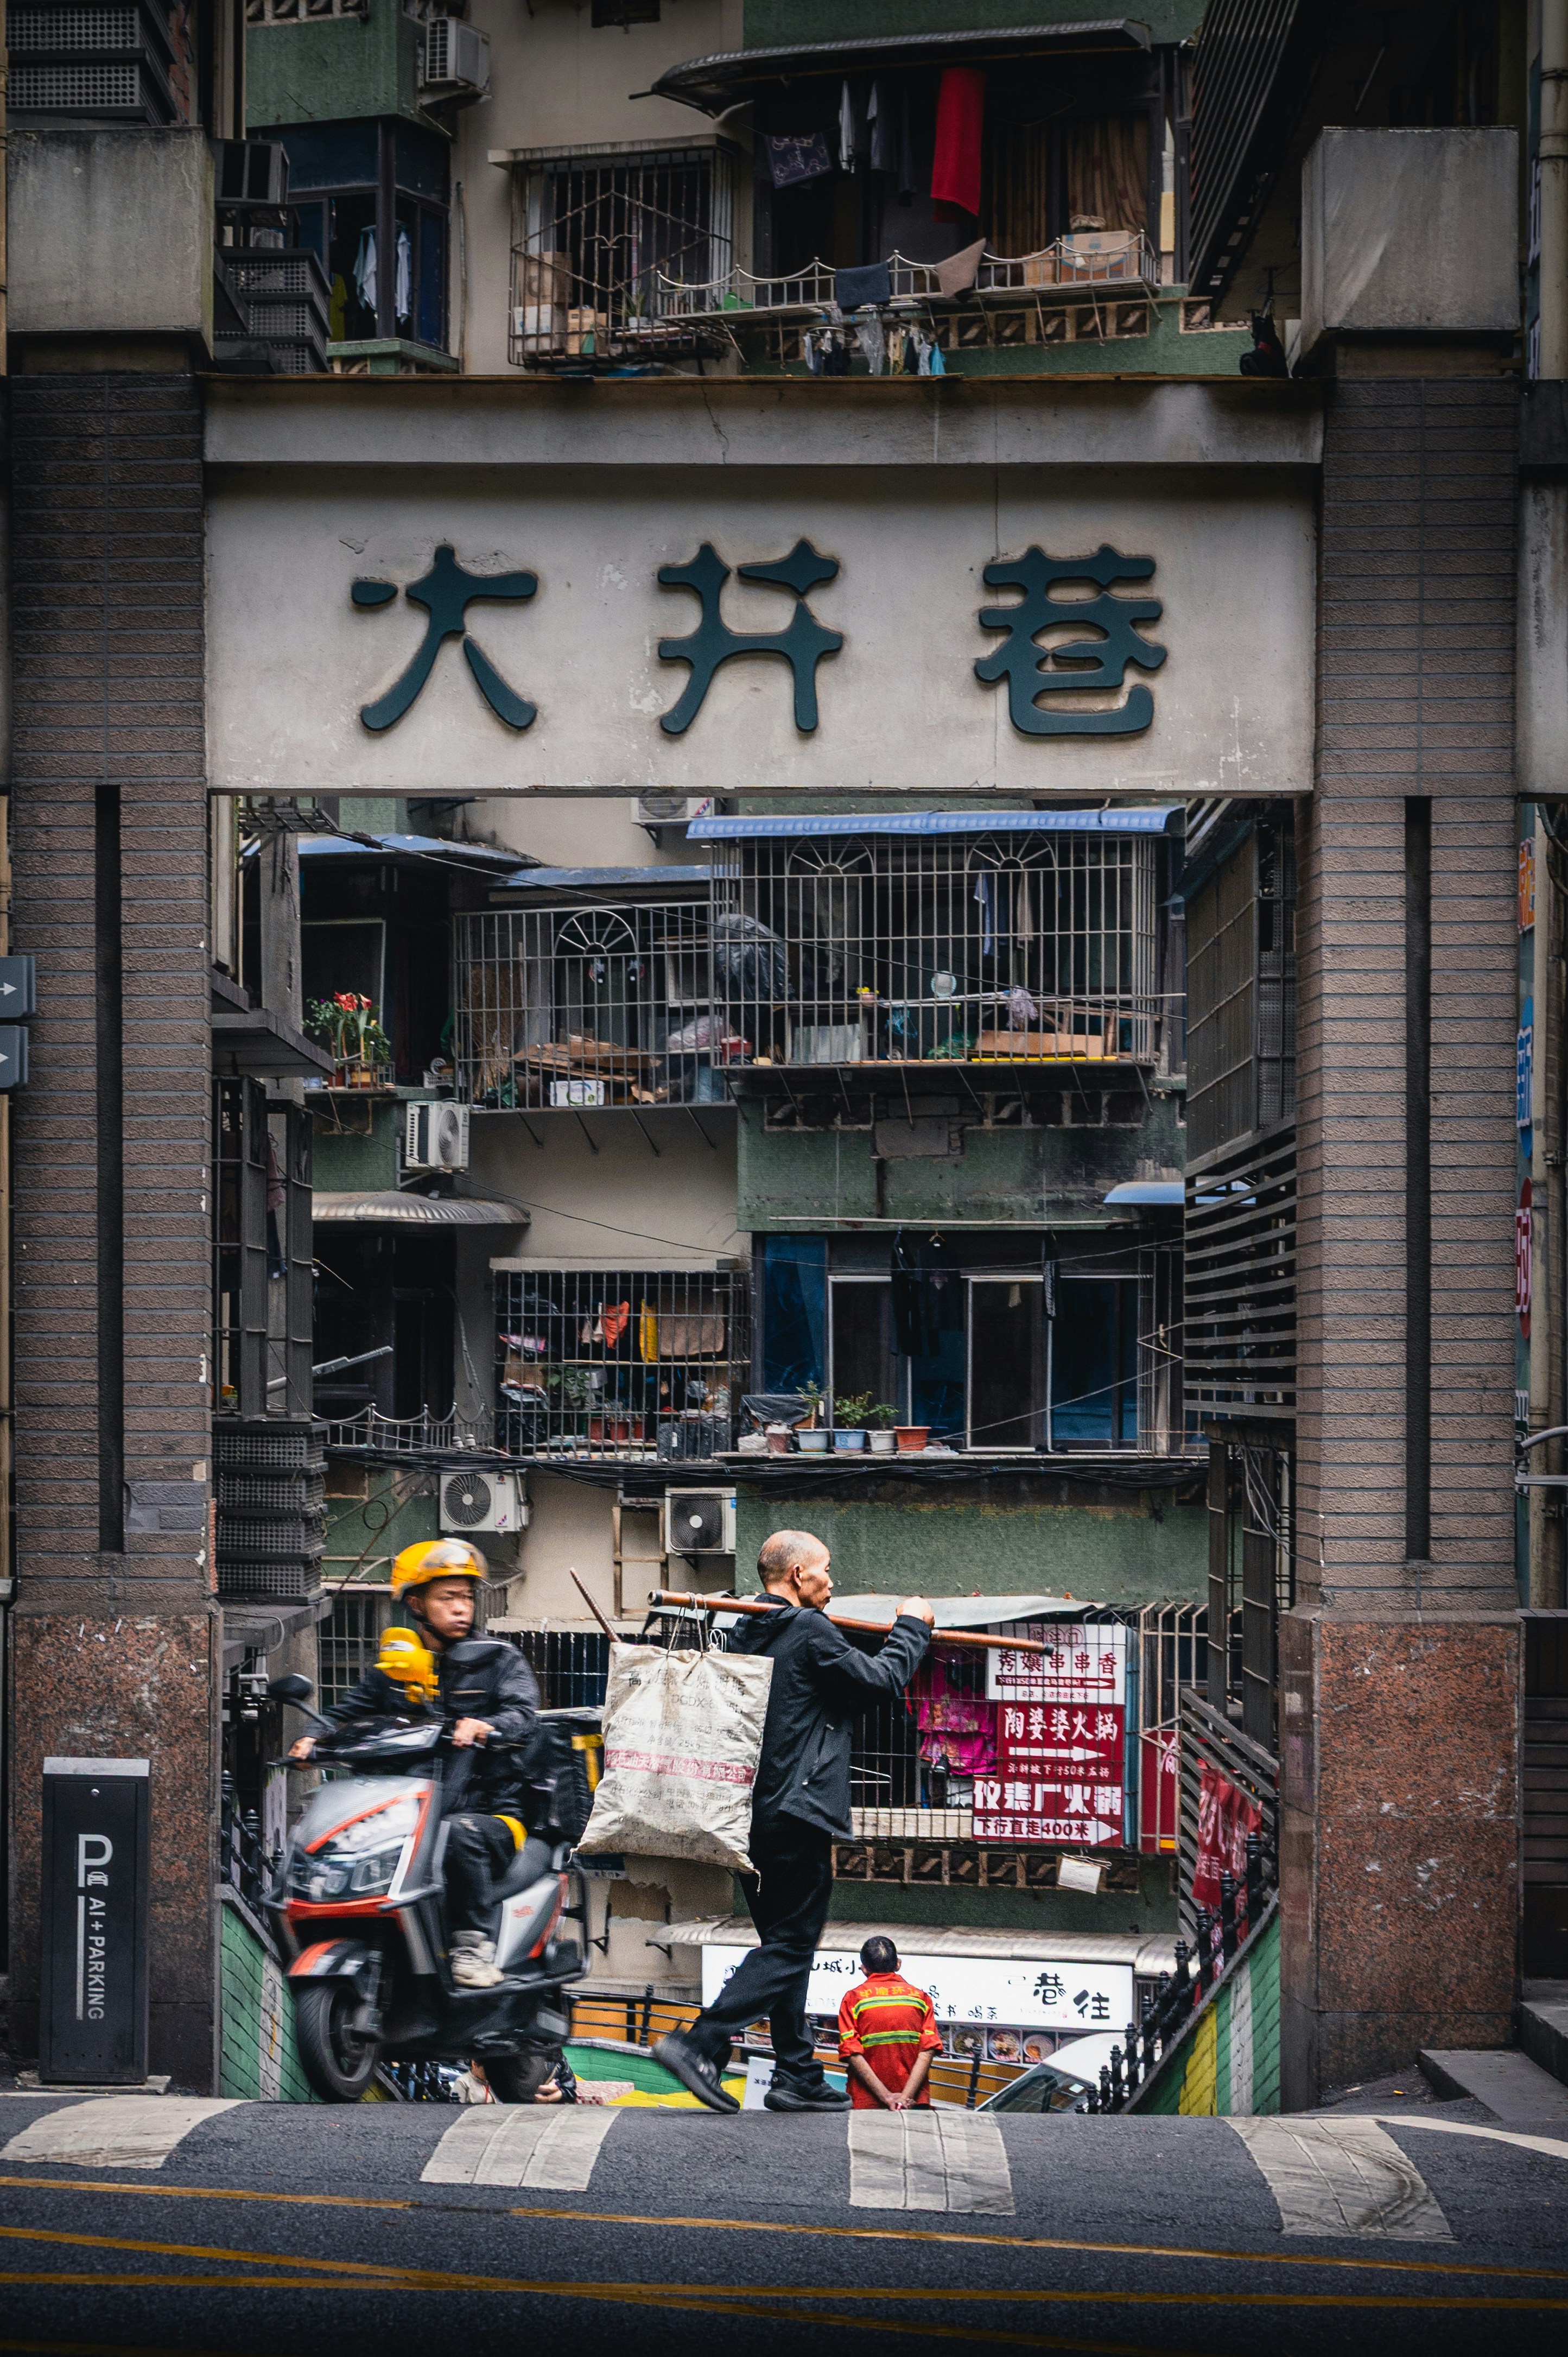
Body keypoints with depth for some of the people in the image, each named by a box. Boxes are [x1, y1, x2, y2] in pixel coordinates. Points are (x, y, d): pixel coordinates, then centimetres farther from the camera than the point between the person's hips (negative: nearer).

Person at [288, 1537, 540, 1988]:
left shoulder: (500, 1660, 7)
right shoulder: (394, 1669, 19)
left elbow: (523, 1714, -10)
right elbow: (350, 1710, 11)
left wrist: (484, 1727, -32)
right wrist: (315, 1737, -11)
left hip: (490, 1811, -3)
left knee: (459, 1833, -37)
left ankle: (473, 1946, -28)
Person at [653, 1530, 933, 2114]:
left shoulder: (749, 1634, 14)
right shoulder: (810, 1631, -12)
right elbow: (880, 1678, -4)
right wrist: (911, 1627, 11)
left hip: (752, 1813, 9)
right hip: (799, 1813, -9)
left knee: (786, 1944, 14)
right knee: (790, 1946, -5)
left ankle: (797, 2076, 16)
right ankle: (699, 2045, -15)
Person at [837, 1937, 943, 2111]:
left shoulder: (854, 1998, 4)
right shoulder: (920, 1997, 9)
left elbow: (852, 2053, -6)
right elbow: (928, 2050, -2)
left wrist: (887, 2097, -9)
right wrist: (906, 2097, -9)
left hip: (867, 2104, -2)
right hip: (915, 2103, 2)